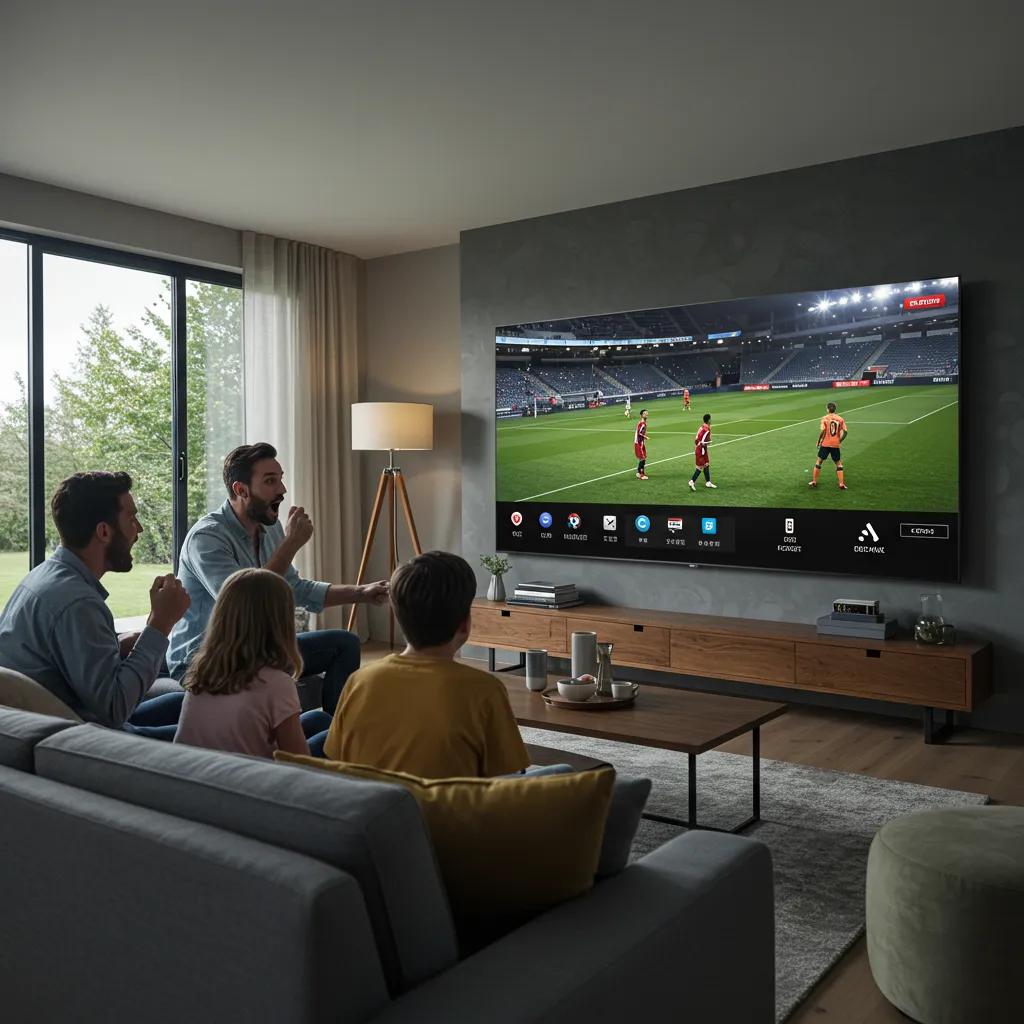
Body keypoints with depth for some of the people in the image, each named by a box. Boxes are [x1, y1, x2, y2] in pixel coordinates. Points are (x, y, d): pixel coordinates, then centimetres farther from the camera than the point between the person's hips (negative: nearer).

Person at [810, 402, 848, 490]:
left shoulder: (825, 418, -5)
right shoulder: (840, 419, 3)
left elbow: (823, 431, -13)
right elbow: (845, 432, -2)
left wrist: (819, 441, -1)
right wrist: (839, 441, 10)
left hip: (825, 444, -2)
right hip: (836, 445, 2)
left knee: (818, 461, 12)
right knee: (838, 464, 12)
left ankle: (814, 482, 15)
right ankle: (841, 484, 6)